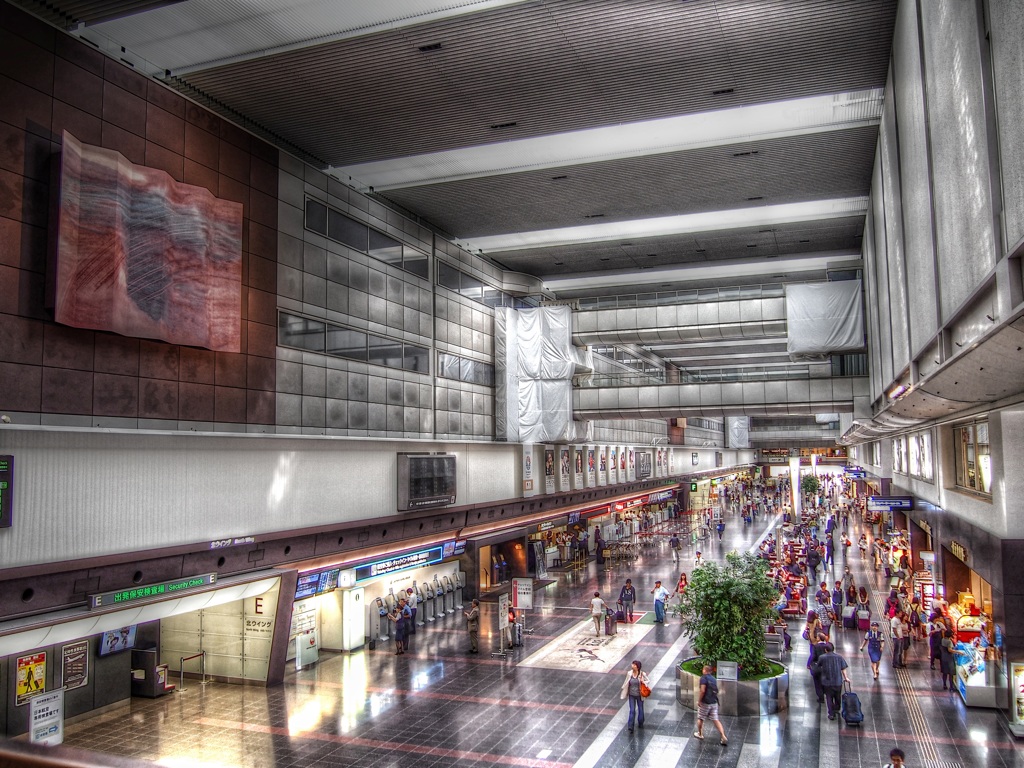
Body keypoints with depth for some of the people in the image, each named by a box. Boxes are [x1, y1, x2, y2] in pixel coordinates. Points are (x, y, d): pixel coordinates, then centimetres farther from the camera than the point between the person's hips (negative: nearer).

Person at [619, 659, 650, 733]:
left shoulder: (642, 674, -15)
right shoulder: (629, 674, -9)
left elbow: (648, 681, -3)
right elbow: (626, 683, 3)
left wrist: (643, 682, -25)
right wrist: (625, 692, 9)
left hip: (639, 695, -1)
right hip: (632, 695, 1)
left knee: (640, 710, 15)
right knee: (632, 710, -3)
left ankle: (640, 723, 38)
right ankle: (630, 726, 2)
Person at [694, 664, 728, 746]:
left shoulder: (703, 678, -12)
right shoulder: (713, 678, 11)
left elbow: (702, 690, -20)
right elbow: (716, 691, 18)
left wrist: (699, 701, -13)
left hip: (705, 702, -6)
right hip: (714, 702, 6)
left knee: (700, 719, 14)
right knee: (716, 720, 4)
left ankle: (700, 734, 27)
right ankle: (723, 737, -6)